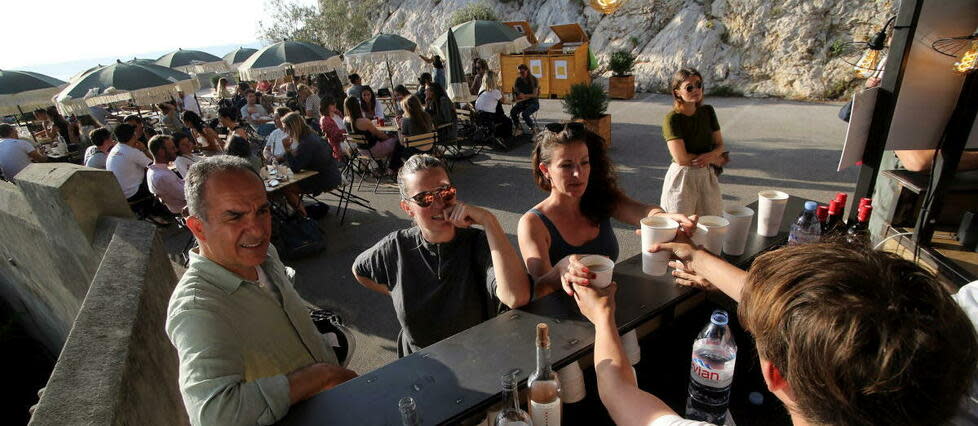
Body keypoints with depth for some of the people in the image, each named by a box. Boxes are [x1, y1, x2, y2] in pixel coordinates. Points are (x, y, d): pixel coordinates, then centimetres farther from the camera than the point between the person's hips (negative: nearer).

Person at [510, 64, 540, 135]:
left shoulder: (533, 79, -6)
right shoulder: (518, 80, 6)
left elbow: (535, 94, -8)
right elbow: (515, 92, 12)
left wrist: (525, 96, -19)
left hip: (533, 102, -4)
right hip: (522, 102, 4)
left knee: (525, 114, -34)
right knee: (512, 112, -28)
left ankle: (532, 129, -7)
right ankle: (519, 128, -7)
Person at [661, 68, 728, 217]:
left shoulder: (708, 112, 5)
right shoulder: (671, 119, -14)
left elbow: (720, 145, 8)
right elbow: (681, 159, -18)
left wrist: (711, 155, -16)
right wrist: (714, 160, -7)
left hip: (708, 177, 6)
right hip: (681, 179, -5)